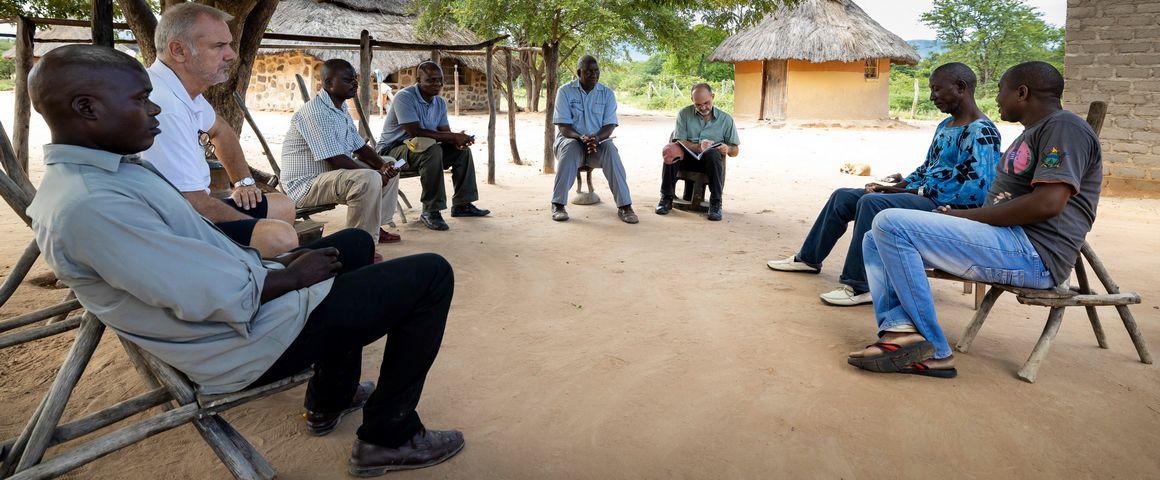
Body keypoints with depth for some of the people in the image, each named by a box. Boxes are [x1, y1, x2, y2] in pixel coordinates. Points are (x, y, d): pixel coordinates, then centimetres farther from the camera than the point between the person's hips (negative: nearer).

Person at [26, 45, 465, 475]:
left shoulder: (107, 168, 7)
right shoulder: (88, 205, -27)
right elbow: (220, 296, -28)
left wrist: (276, 262, 4)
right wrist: (292, 277, -11)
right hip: (252, 344, -11)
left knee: (355, 243, 30)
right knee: (431, 276, -10)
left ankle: (330, 401, 33)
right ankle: (390, 437, 2)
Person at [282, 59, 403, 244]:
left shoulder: (341, 109, 11)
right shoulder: (315, 113, -21)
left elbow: (360, 147, 13)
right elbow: (336, 160, -27)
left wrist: (382, 165, -6)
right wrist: (377, 173, -19)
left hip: (337, 172, 11)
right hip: (306, 185, -11)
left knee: (390, 165, 14)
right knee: (368, 179, -34)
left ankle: (376, 228, 15)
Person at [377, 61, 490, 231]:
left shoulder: (440, 102, 7)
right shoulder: (404, 97, -19)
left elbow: (445, 132, 4)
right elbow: (416, 132, -29)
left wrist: (458, 141, -22)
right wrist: (454, 136, -28)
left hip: (420, 148, 8)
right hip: (392, 150, -8)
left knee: (463, 150, -2)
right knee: (432, 150, -36)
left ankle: (462, 204, 4)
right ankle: (431, 211, -31)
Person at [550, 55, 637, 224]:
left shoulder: (607, 93, 4)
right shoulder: (565, 91, -2)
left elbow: (609, 125, -3)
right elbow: (563, 126, -8)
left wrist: (597, 137, -26)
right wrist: (581, 137, -28)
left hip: (598, 141, 1)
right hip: (571, 139, -1)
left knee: (610, 149, -32)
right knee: (570, 147, -36)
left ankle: (624, 206, -32)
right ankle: (558, 205, -32)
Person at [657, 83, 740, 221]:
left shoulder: (726, 119, 6)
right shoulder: (684, 114, 4)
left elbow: (735, 151, 7)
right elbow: (678, 142, -7)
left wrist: (727, 149, -19)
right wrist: (698, 147, -26)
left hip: (711, 162, 0)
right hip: (687, 158, 1)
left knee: (713, 154, -36)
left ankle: (715, 203, -28)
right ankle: (666, 199, -20)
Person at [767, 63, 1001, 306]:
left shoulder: (981, 133, -14)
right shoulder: (945, 126, 17)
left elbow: (972, 193, -23)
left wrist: (901, 191, -18)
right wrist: (890, 187, 3)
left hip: (945, 208, -10)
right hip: (921, 195, 10)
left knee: (871, 202, -33)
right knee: (842, 197, 7)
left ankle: (859, 286, -26)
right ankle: (808, 259, 20)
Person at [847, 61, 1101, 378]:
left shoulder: (1064, 127, -7)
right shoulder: (1033, 133, 26)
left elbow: (1048, 203, -21)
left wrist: (964, 216, -13)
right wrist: (960, 216, 9)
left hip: (1034, 255, -11)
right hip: (1011, 242, 11)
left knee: (890, 223, -22)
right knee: (877, 241, 6)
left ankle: (933, 348, -18)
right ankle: (901, 328, -19)